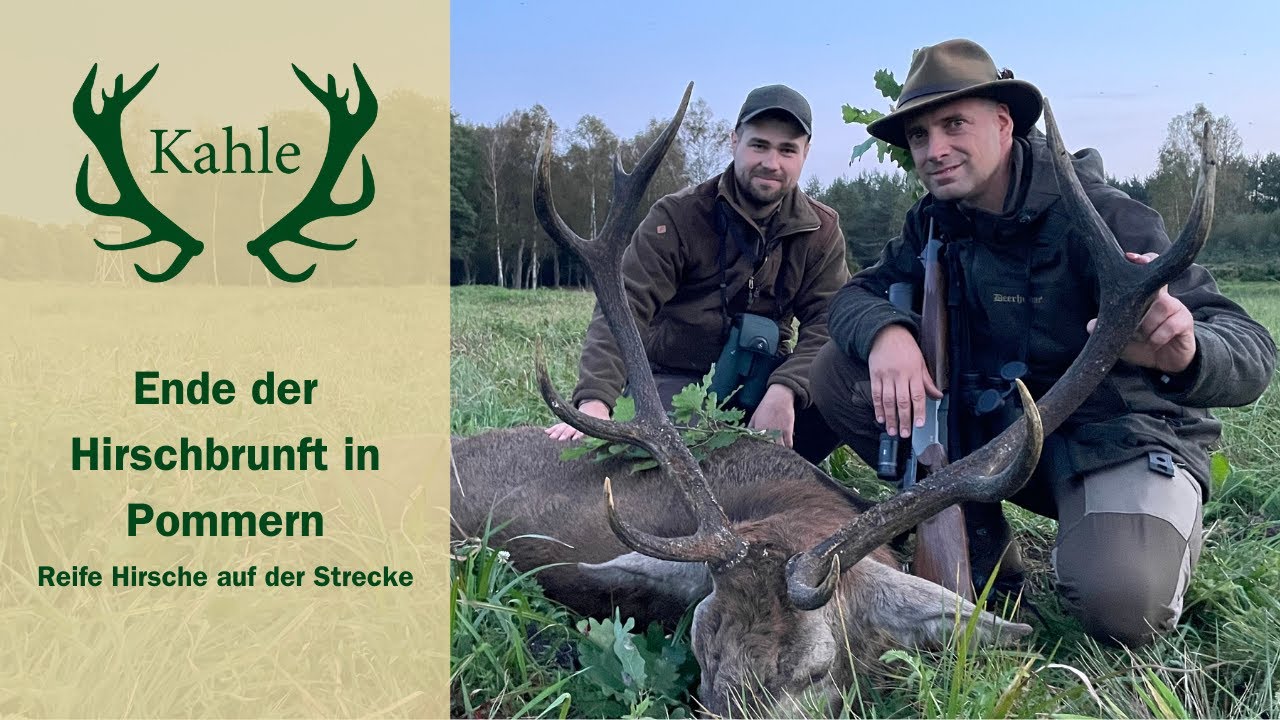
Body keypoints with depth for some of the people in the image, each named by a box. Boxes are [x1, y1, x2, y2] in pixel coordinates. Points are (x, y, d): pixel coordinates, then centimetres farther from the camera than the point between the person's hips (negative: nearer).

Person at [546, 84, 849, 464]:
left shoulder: (821, 230, 1)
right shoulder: (678, 216, -10)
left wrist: (784, 389, -30)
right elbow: (623, 308, -20)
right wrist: (595, 403, -36)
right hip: (674, 382, -3)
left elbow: (829, 319, -9)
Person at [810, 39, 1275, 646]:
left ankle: (1171, 531, 6)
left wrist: (1184, 353, -51)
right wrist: (884, 332, -28)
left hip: (1120, 435, -5)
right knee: (839, 372, -11)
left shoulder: (1098, 215, -20)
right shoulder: (935, 221, -1)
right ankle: (982, 550, -1)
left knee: (1118, 603, -34)